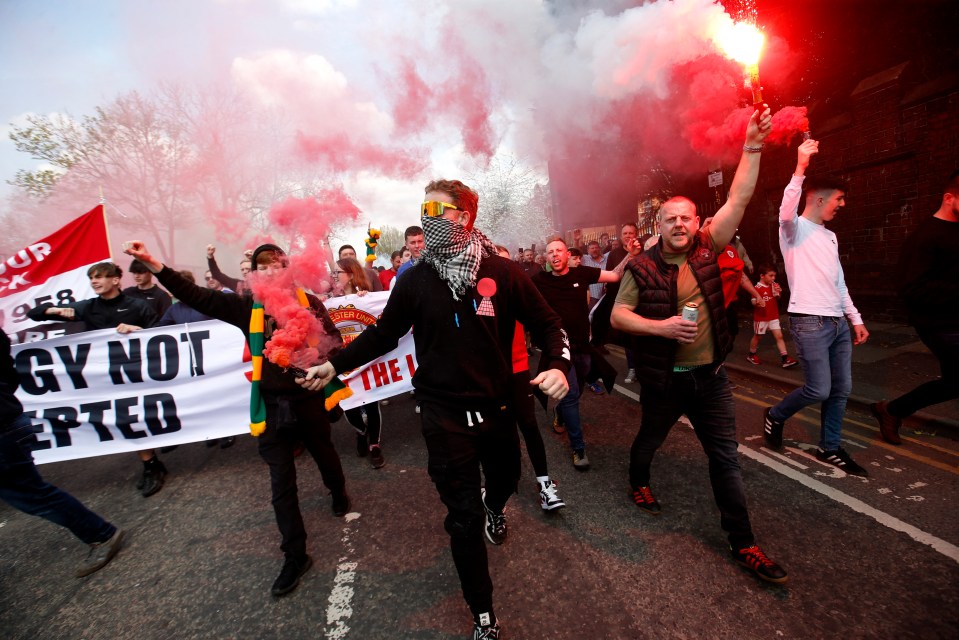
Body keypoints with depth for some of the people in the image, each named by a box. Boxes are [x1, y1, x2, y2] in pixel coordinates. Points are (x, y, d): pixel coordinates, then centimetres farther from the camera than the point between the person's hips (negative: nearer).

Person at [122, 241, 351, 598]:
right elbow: (195, 296, -2)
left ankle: (339, 493, 55)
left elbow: (334, 343, -4)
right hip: (270, 406, 2)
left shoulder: (308, 302, -4)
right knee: (282, 484, 7)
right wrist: (151, 263, -9)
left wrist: (321, 363, -24)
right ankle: (295, 557, 21)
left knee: (324, 455, 22)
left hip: (308, 400, -1)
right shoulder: (247, 307, 1)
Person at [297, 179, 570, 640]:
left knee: (506, 477, 27)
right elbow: (384, 333, 6)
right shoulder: (414, 279, -4)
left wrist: (557, 364, -20)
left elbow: (546, 323, -3)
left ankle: (495, 508, 66)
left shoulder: (501, 271, -8)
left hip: (497, 407, 2)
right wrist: (336, 364, 4)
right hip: (445, 416, -1)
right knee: (464, 519, 6)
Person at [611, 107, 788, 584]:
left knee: (726, 457, 7)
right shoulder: (641, 267, -9)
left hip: (710, 375, 3)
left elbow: (739, 199, -5)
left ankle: (742, 543, 21)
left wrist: (752, 148, -12)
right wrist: (663, 326, -23)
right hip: (663, 378, -2)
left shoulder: (706, 250, 0)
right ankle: (638, 483, 51)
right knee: (650, 438, 20)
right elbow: (618, 316, -11)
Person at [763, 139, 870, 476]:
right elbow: (786, 212, -29)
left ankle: (830, 448, 23)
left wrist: (856, 318, 18)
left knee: (841, 389, 10)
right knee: (819, 390, -9)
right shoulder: (795, 229, -3)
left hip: (838, 322, 8)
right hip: (809, 322, -8)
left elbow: (839, 282, 22)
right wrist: (800, 168, -34)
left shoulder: (830, 236, 20)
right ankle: (775, 415, 18)